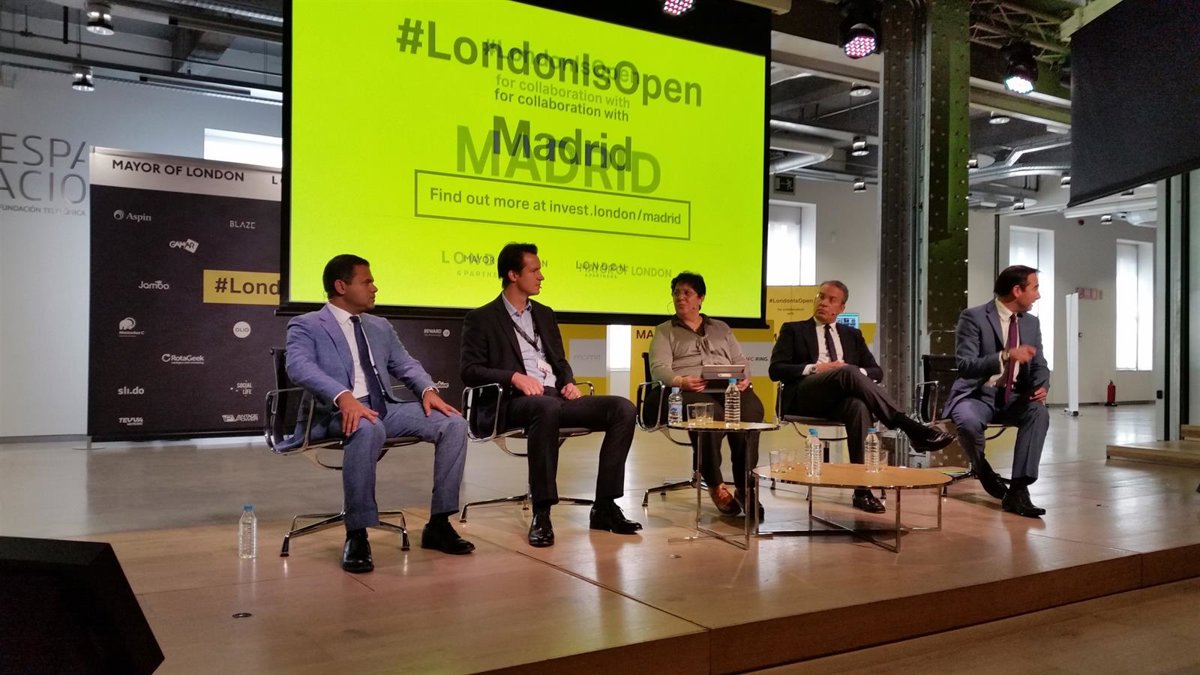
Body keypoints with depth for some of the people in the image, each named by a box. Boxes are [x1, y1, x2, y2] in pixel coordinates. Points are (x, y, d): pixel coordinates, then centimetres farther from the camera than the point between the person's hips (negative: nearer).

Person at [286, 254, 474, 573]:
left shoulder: (381, 327, 24)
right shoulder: (306, 325, 3)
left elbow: (405, 364, 18)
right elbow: (299, 367, -15)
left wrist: (428, 389, -6)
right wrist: (344, 397, -33)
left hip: (386, 407, 6)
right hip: (339, 412, -6)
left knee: (454, 423, -14)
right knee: (368, 429, -41)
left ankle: (439, 523, -6)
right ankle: (356, 535, -28)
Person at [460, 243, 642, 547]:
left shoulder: (544, 314, 25)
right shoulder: (481, 318, 5)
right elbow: (470, 370, -4)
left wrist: (569, 383, 3)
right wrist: (515, 377, -19)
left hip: (556, 397, 6)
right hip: (517, 401, -6)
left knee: (623, 408, -17)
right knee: (546, 407, -42)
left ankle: (605, 506, -15)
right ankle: (541, 513, -33)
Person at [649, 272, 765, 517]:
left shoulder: (722, 328, 31)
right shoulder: (664, 331, 21)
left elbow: (741, 361, 22)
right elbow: (659, 368, 5)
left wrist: (744, 378, -3)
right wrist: (681, 381, -17)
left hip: (729, 387, 3)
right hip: (691, 390, -3)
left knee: (751, 410, -34)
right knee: (712, 414, -39)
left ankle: (744, 487, -31)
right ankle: (715, 485, -23)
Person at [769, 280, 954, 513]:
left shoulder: (852, 334, 27)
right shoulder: (793, 330, 17)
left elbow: (877, 371, 18)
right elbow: (776, 369, 4)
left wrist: (855, 372, -5)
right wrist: (814, 368, -10)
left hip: (841, 399, 3)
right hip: (805, 397, -3)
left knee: (859, 407, -37)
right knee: (848, 373, -34)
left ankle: (862, 490, -41)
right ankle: (912, 429, -37)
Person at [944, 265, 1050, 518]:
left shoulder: (1031, 322, 8)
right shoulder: (973, 317, -12)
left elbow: (1039, 365, 12)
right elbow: (964, 365, -21)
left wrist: (1041, 386, -12)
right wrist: (1006, 356, -34)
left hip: (1013, 396, 5)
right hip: (977, 394, -5)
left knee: (1039, 413, -28)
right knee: (968, 422, -37)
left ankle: (1018, 490, -26)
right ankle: (985, 474, -3)